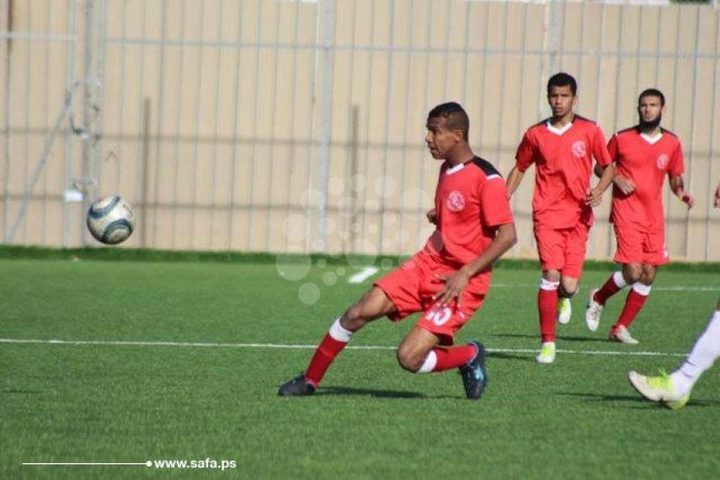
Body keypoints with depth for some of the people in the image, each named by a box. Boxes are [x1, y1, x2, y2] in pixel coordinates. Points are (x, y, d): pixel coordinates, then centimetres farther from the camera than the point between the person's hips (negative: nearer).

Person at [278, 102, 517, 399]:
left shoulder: (486, 179, -16)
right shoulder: (447, 169, 11)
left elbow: (507, 235, -19)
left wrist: (465, 273, -22)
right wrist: (437, 216, 6)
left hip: (462, 282, -8)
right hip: (427, 264, 8)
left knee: (409, 358, -18)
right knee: (361, 312, -8)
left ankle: (470, 356, 11)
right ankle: (309, 381, 7)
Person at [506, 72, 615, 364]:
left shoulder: (589, 131, 3)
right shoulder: (536, 134, 5)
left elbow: (608, 167, 11)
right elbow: (519, 169, 18)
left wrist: (599, 191, -9)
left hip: (578, 217, 0)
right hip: (547, 216, 0)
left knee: (568, 285, -6)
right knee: (551, 274, -16)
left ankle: (564, 297, 35)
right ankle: (548, 343, -7)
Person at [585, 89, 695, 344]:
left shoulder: (672, 143, 6)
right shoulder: (622, 138, -2)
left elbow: (675, 178, 16)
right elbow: (601, 167, 8)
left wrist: (681, 192, -6)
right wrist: (617, 179, -11)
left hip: (654, 217, 4)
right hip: (627, 214, -4)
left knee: (648, 276, 2)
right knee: (633, 272, -14)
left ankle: (620, 328, 15)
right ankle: (598, 298, 15)